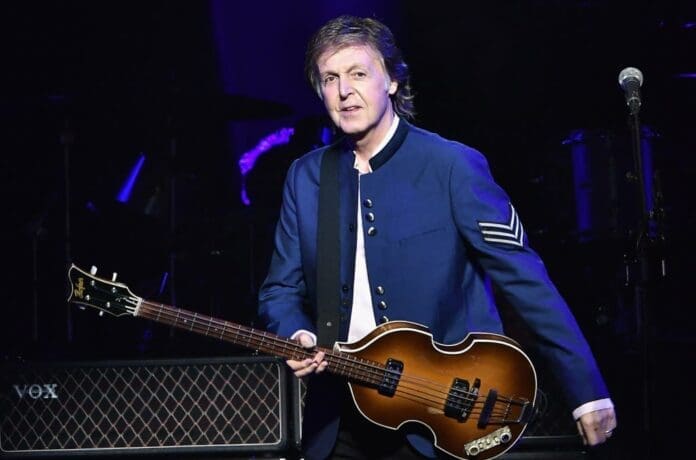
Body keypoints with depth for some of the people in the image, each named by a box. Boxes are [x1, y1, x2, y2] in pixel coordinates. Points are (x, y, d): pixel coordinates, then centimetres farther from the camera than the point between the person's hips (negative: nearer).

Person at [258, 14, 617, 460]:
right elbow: (282, 288, 10)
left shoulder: (453, 165, -10)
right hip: (340, 421, 4)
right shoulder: (305, 177, 4)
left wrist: (588, 390, -14)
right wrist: (297, 336, -13)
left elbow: (525, 279, -12)